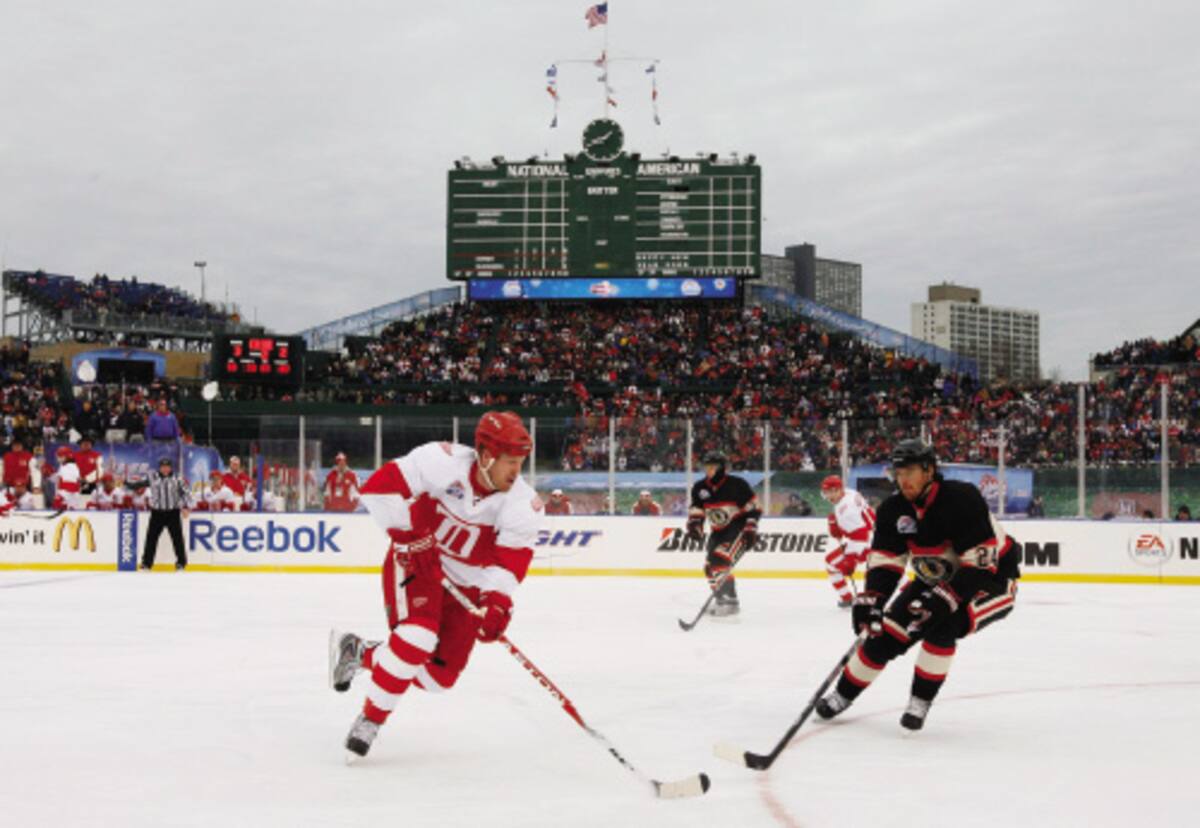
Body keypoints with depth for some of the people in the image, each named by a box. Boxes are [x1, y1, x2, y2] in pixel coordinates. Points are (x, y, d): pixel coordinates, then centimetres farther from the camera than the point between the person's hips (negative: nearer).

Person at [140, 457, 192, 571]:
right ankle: (147, 563, 9)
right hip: (157, 512, 1)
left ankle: (181, 563, 10)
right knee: (151, 537, 0)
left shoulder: (177, 479, -2)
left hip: (173, 512, -1)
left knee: (177, 537, -1)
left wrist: (185, 506, -3)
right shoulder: (153, 478, 1)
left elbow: (186, 491, 3)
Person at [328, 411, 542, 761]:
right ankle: (369, 720, -10)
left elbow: (510, 562, -20)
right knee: (417, 637, -28)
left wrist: (497, 603, -36)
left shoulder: (524, 505, -15)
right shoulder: (443, 461, -24)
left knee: (439, 675, 1)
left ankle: (359, 653, 23)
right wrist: (408, 535, -25)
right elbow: (378, 486, -23)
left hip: (467, 584, 4)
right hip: (416, 562, -4)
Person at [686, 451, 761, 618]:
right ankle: (721, 598, 30)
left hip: (738, 528, -8)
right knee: (710, 566, 9)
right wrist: (694, 525, -11)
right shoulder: (700, 487, 2)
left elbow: (753, 508, -13)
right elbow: (696, 509, 8)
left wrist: (750, 530, -19)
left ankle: (730, 602, -21)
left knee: (720, 562, -24)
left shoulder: (736, 484, -16)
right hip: (718, 530, 8)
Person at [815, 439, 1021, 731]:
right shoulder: (894, 509, -12)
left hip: (991, 578, -6)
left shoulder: (962, 499, -31)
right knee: (888, 630, -4)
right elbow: (884, 560, -8)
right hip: (937, 581, 6)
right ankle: (843, 694, 13)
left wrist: (945, 598, -39)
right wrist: (870, 598, -24)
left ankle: (921, 703, -16)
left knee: (942, 624, -31)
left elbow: (981, 564, -33)